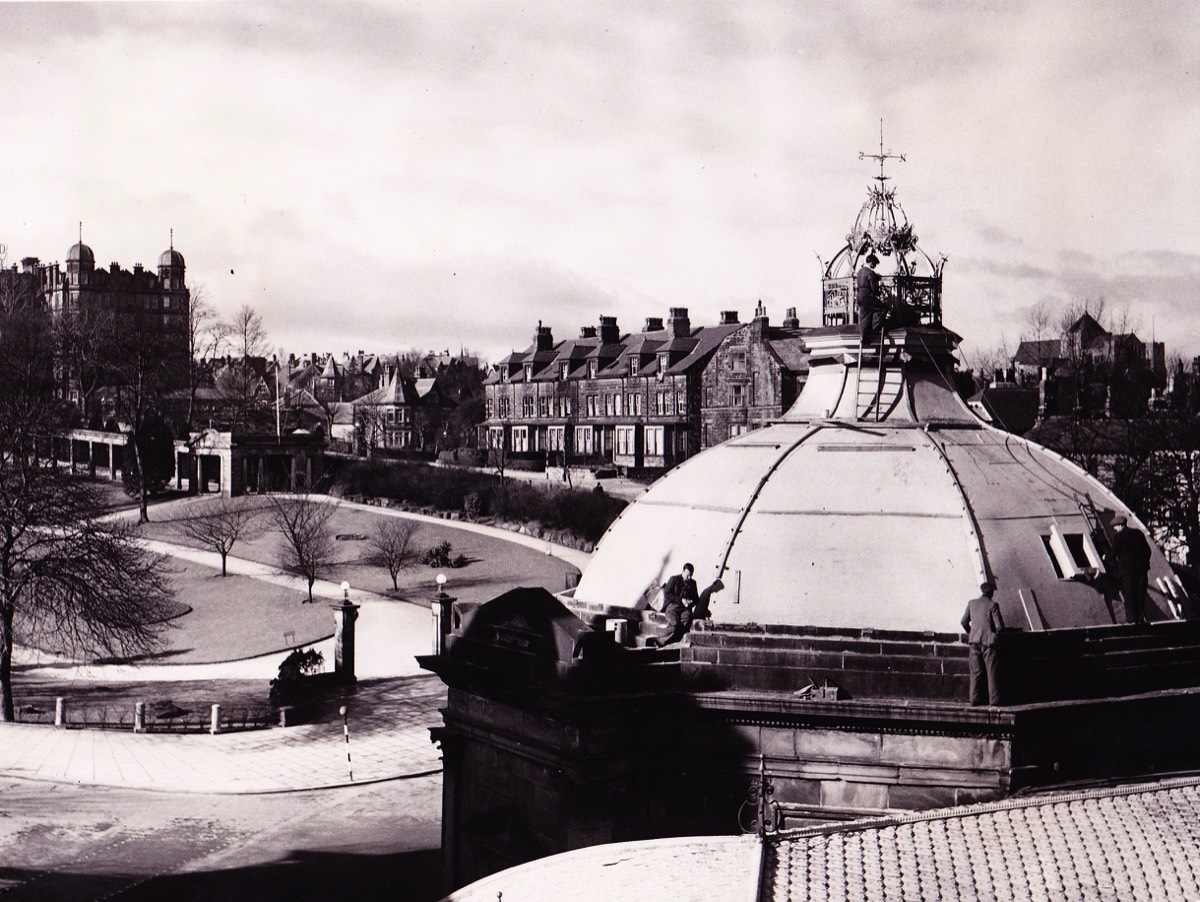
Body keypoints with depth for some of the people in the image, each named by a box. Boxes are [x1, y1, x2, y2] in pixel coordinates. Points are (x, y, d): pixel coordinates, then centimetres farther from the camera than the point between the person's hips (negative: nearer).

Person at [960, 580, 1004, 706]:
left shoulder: (971, 603, 5)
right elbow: (999, 625, -10)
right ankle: (994, 699, 1)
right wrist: (997, 633, 10)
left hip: (974, 640, 4)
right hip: (989, 641, -4)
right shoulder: (992, 605, -8)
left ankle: (976, 698, 5)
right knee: (991, 671, 2)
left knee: (976, 671, 7)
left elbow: (964, 622, 9)